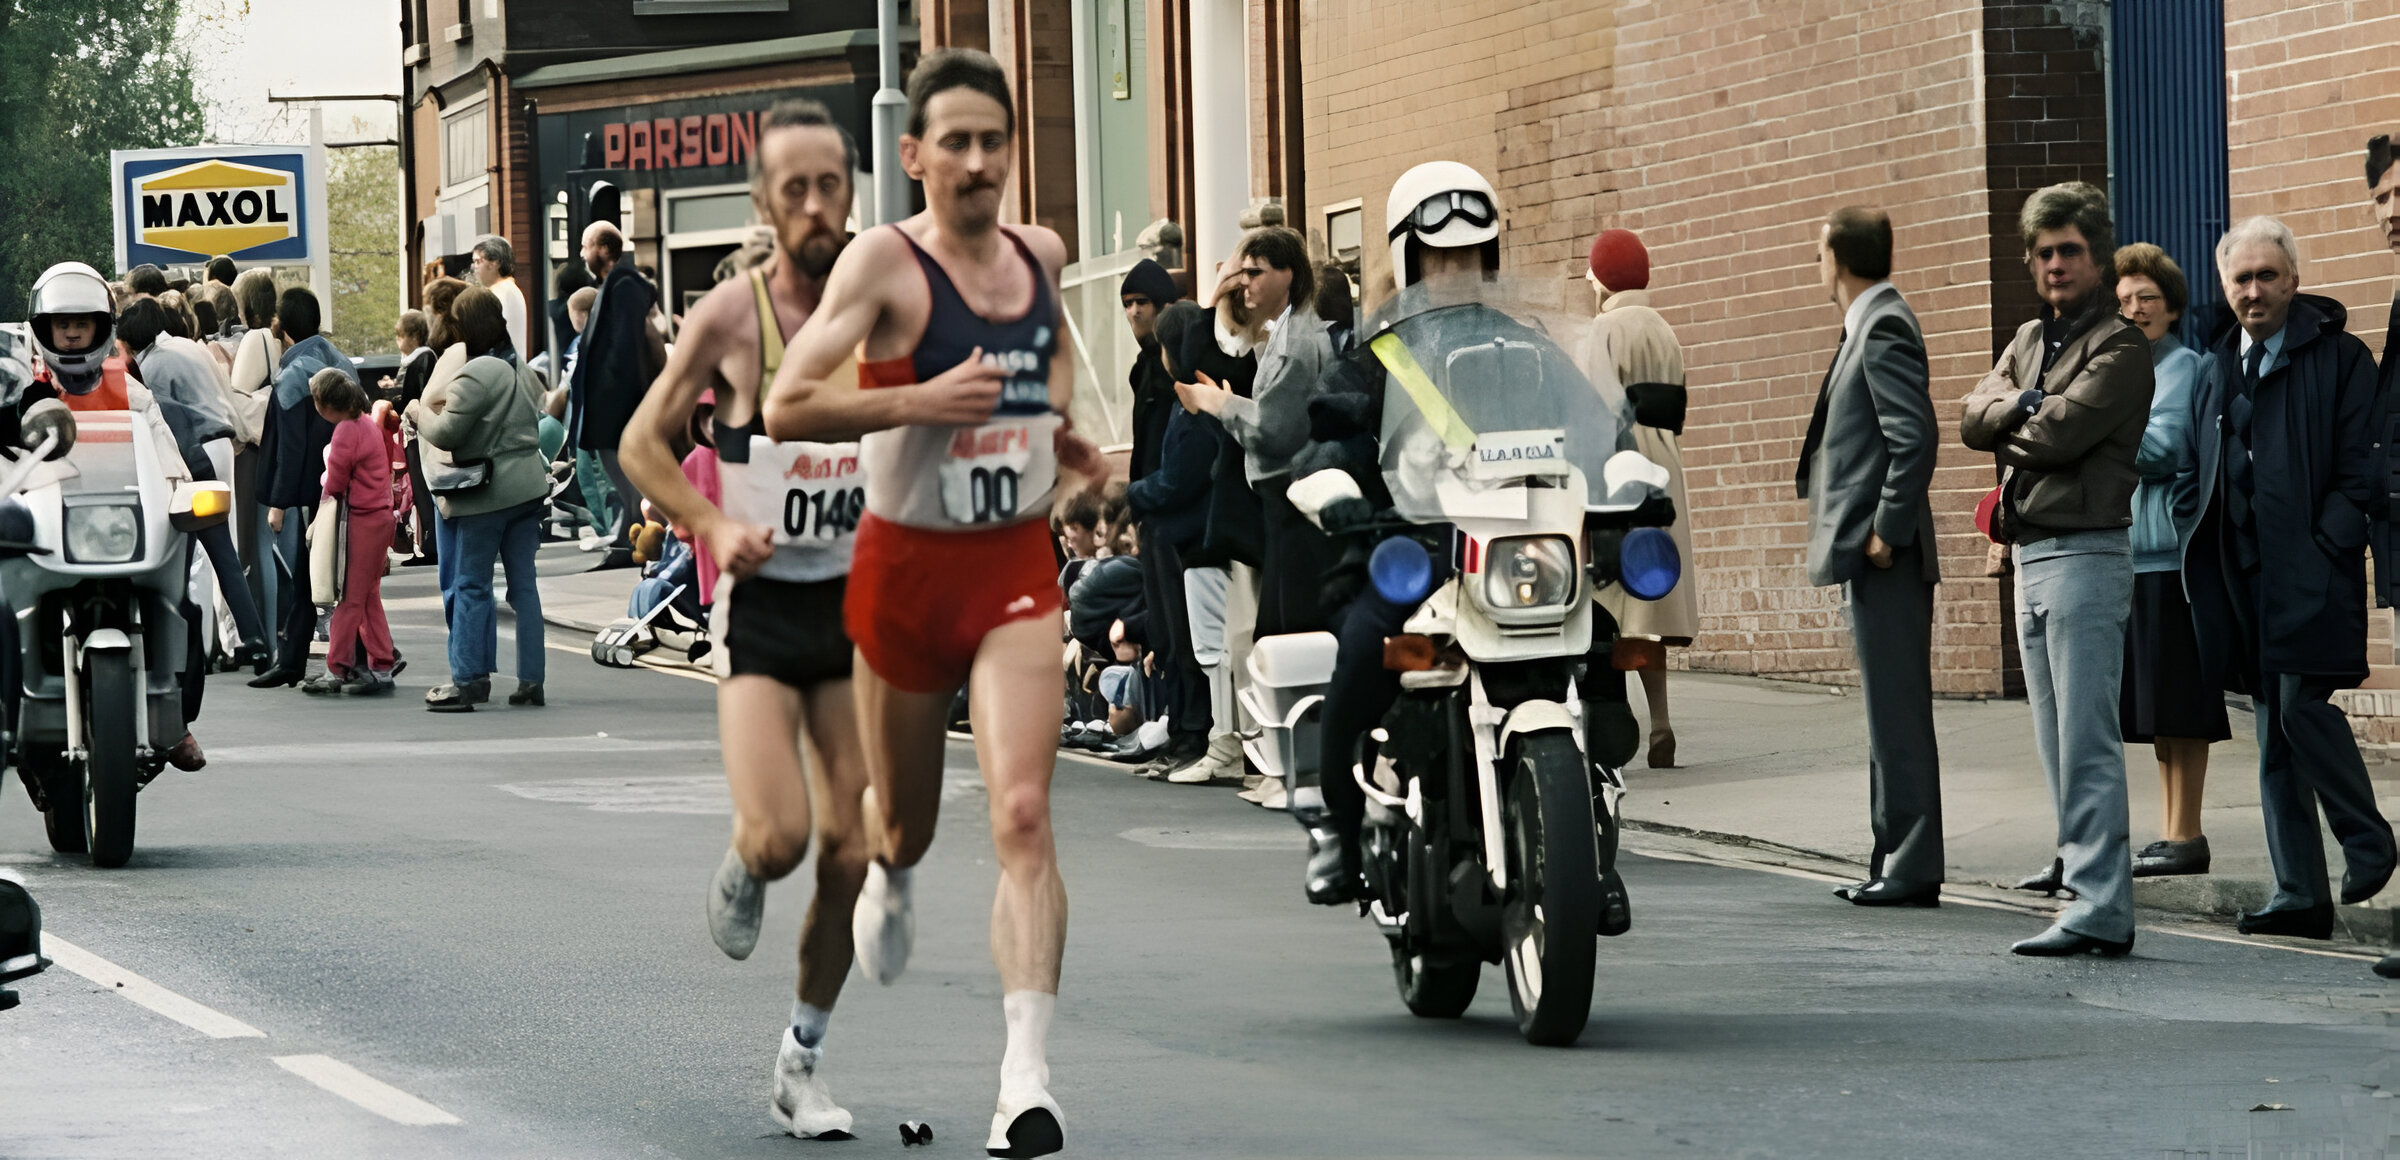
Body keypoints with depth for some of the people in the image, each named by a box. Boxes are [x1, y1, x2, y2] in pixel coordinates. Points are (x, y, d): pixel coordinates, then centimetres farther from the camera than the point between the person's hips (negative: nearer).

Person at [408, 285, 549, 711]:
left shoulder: (475, 375, -17)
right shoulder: (524, 371, 10)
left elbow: (446, 433, -17)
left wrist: (420, 412, 3)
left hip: (485, 494, -8)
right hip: (528, 487, 8)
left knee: (470, 585, 0)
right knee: (524, 584, 8)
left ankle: (467, 680, 0)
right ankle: (531, 679, 8)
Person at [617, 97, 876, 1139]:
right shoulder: (730, 318, -7)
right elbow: (642, 443, 1)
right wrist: (713, 526, -14)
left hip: (860, 603, 3)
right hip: (762, 603, -3)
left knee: (851, 848, 1)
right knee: (777, 836, -18)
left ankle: (803, 1060, 18)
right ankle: (740, 875, 20)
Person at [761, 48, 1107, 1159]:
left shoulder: (1041, 254, 4)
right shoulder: (886, 260, -12)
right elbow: (786, 408, -22)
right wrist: (918, 400, -31)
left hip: (1018, 568, 2)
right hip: (905, 565, -2)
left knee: (1022, 814, -16)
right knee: (905, 815, 17)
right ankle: (888, 876, 57)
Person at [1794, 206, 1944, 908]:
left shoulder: (1884, 327, -13)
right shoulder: (1869, 325, 17)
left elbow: (1916, 436, -21)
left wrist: (1886, 531, -19)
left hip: (1886, 557, -11)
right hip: (1873, 558, 11)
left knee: (1899, 714, -8)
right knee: (1892, 715, 12)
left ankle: (1912, 870, -7)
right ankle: (1898, 861, 16)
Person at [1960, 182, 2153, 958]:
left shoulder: (2120, 346, -6)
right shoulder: (2030, 339, 19)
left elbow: (2061, 434, -17)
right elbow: (1975, 419, 7)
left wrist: (2011, 426, 3)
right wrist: (2026, 406, -12)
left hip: (2086, 553, -9)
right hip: (2031, 555, 9)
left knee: (2087, 745, -11)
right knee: (2058, 747, 10)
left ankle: (2099, 910, -13)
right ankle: (2090, 888, 13)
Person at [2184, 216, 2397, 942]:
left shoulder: (2338, 358, -1)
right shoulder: (2220, 369, 18)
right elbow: (2205, 471, 21)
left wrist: (2327, 546, -16)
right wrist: (2208, 560, 9)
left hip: (2311, 570, -6)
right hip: (2246, 575, 6)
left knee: (2301, 705, -17)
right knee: (2274, 732, 6)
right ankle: (2300, 896, 8)